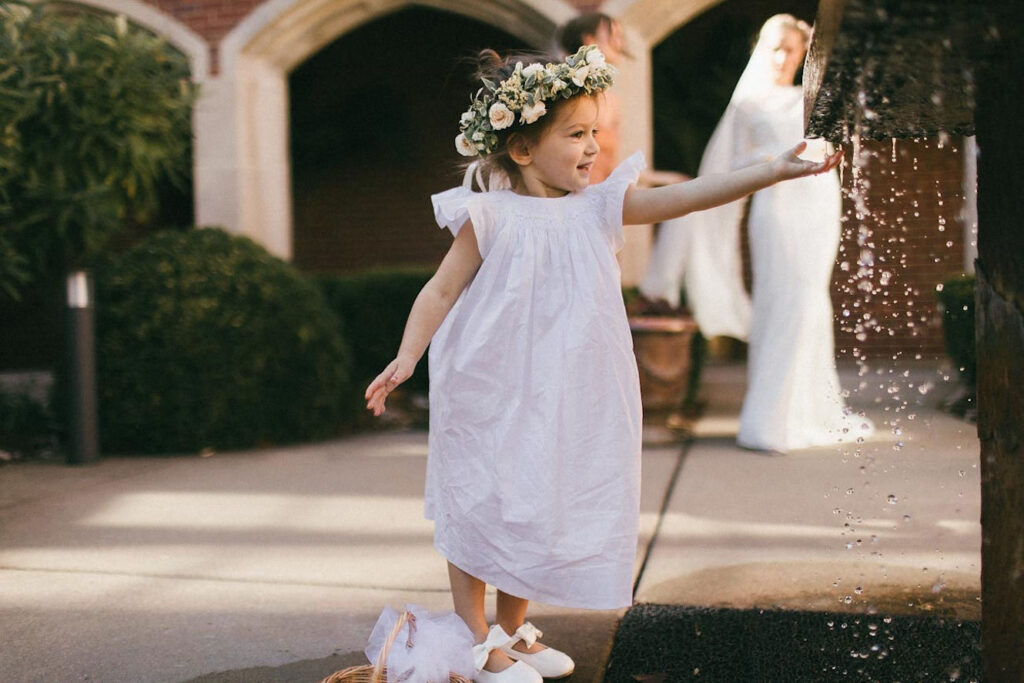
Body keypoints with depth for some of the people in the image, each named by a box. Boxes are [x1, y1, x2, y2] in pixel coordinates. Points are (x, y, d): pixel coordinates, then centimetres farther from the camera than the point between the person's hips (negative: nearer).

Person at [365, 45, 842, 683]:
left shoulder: (598, 208, -1)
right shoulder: (492, 218, -12)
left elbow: (683, 197, -9)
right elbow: (442, 290, -8)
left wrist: (773, 170, -18)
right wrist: (407, 356, -19)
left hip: (564, 402, 5)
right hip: (492, 397, -5)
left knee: (540, 511, 15)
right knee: (482, 509, 6)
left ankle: (514, 629, 33)